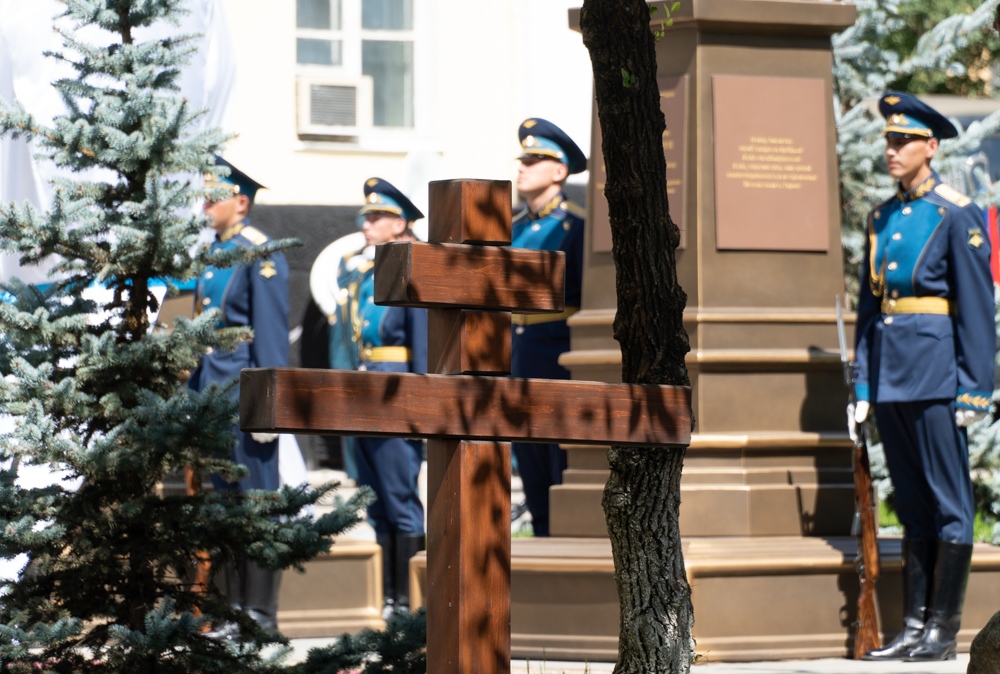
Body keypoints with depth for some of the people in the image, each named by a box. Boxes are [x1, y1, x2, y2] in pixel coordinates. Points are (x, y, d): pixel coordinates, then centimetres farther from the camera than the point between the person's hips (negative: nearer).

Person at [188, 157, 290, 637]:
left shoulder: (261, 255, -10)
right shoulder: (213, 255, 14)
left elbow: (271, 337, -14)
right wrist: (195, 394, 17)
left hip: (245, 395, -9)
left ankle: (260, 614, 1)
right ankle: (235, 610, 16)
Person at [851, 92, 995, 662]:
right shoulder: (883, 218, 14)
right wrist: (863, 389, 12)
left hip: (936, 374, -7)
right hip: (891, 377, 7)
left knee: (949, 503, -2)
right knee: (914, 506, 10)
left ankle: (942, 631, 0)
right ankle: (913, 626, 12)